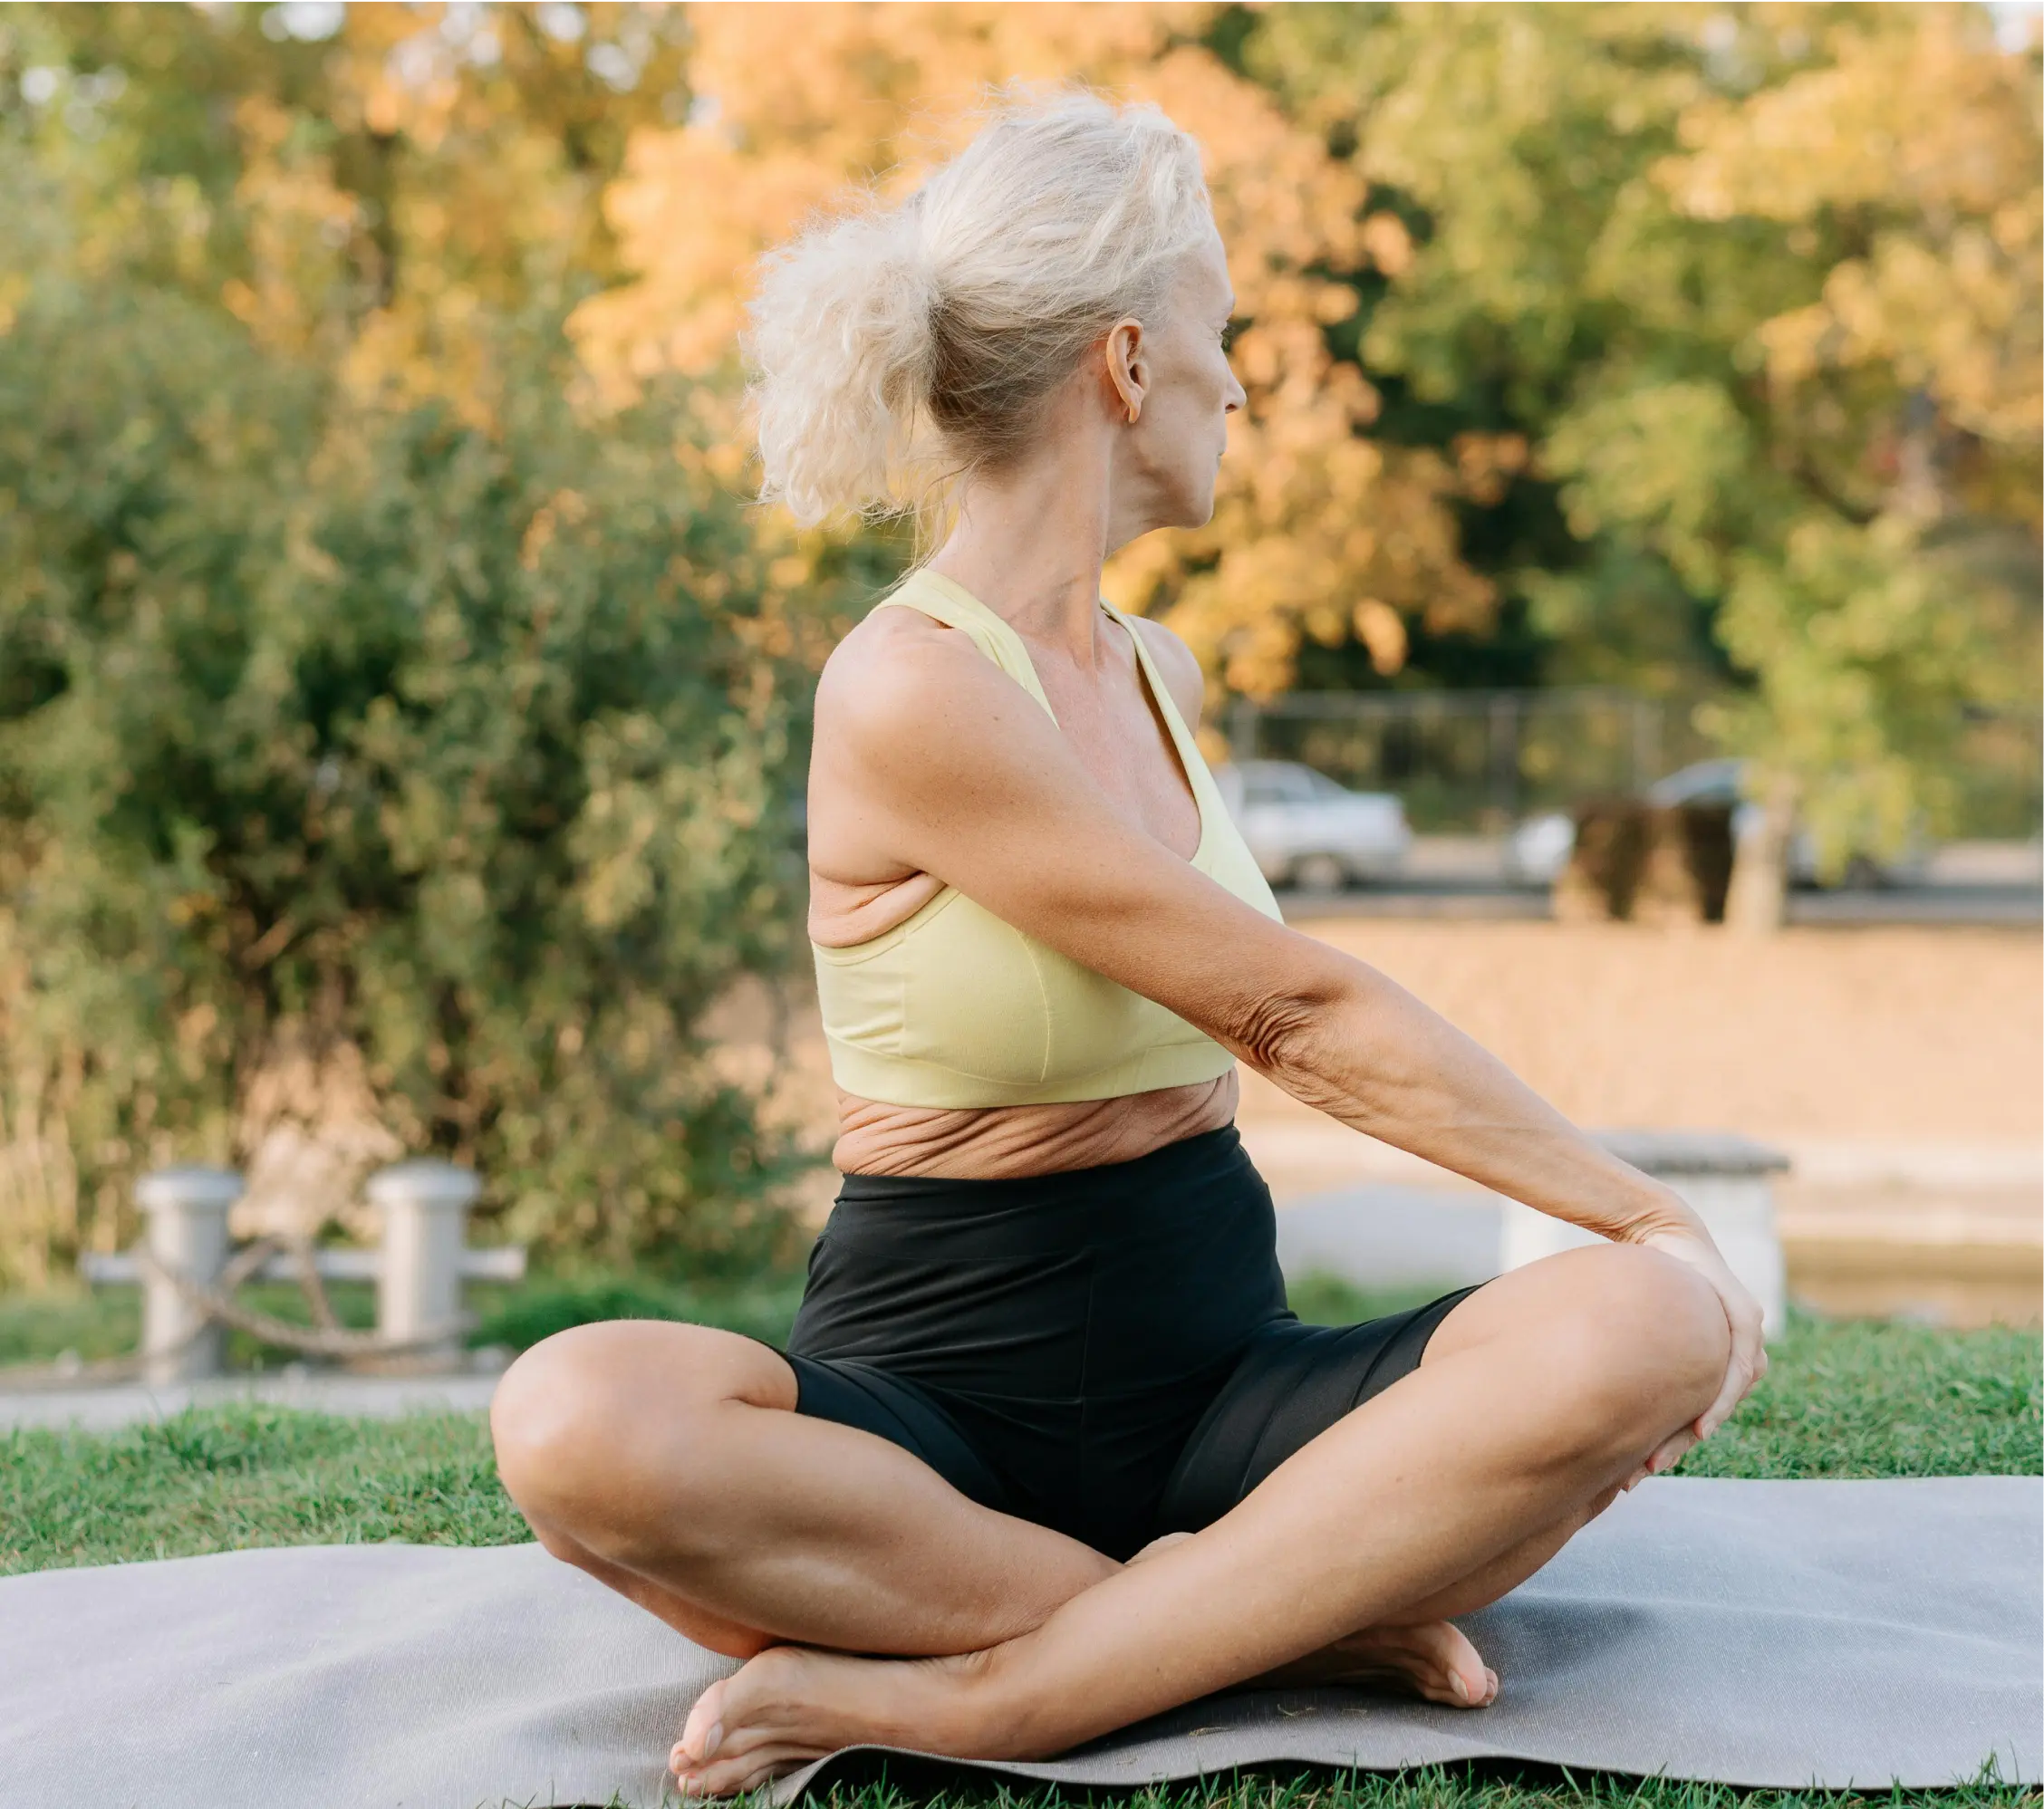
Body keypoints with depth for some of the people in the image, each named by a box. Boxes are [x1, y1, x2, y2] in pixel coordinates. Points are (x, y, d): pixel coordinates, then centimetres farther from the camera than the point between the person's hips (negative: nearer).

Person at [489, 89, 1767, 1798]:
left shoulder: (1158, 671, 12)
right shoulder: (912, 693, -14)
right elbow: (1300, 1013, -13)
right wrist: (1648, 1207, -7)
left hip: (1226, 1392, 7)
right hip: (941, 1407, -6)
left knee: (1660, 1331, -24)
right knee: (579, 1421, -37)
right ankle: (1301, 1612, -31)